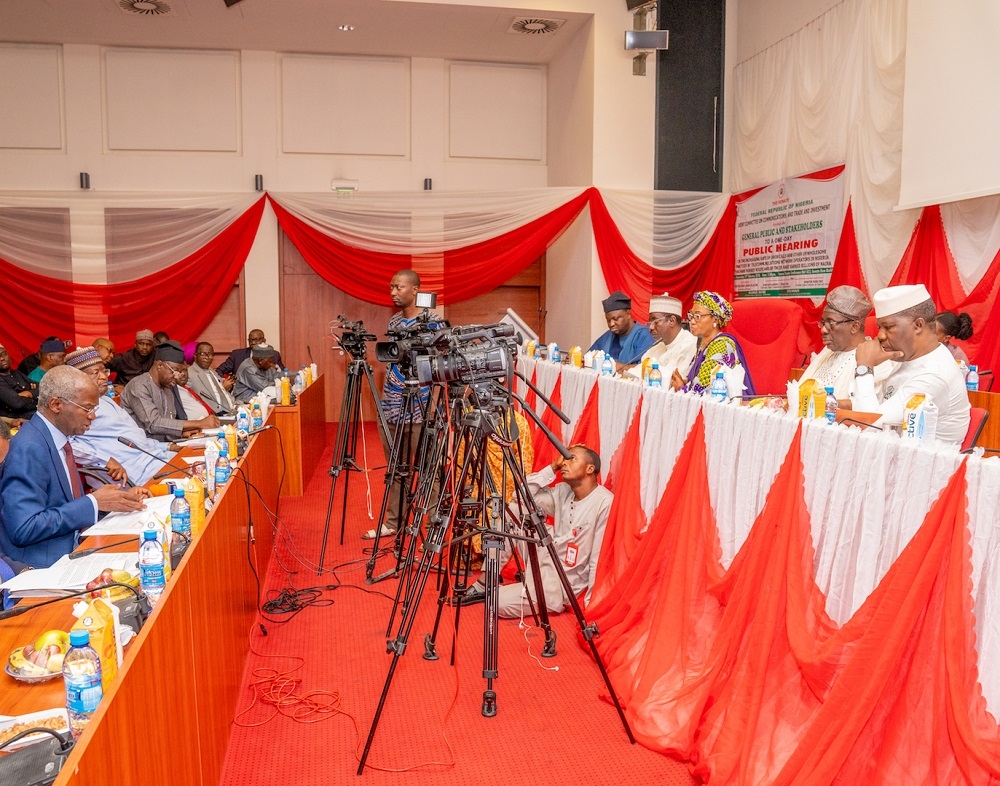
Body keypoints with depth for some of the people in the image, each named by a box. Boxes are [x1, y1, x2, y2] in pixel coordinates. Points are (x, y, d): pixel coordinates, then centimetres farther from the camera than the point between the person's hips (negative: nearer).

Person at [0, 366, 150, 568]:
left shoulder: (57, 438, 7)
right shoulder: (29, 448, -18)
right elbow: (24, 530, -24)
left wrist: (118, 496, 2)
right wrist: (94, 502, -20)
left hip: (71, 548, 8)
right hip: (42, 565, -8)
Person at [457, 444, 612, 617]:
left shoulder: (605, 503, -21)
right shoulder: (564, 491, 3)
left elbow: (599, 561, -22)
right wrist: (553, 467, -4)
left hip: (560, 583, -8)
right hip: (544, 559, 8)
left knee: (498, 602, -21)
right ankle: (485, 585, 2)